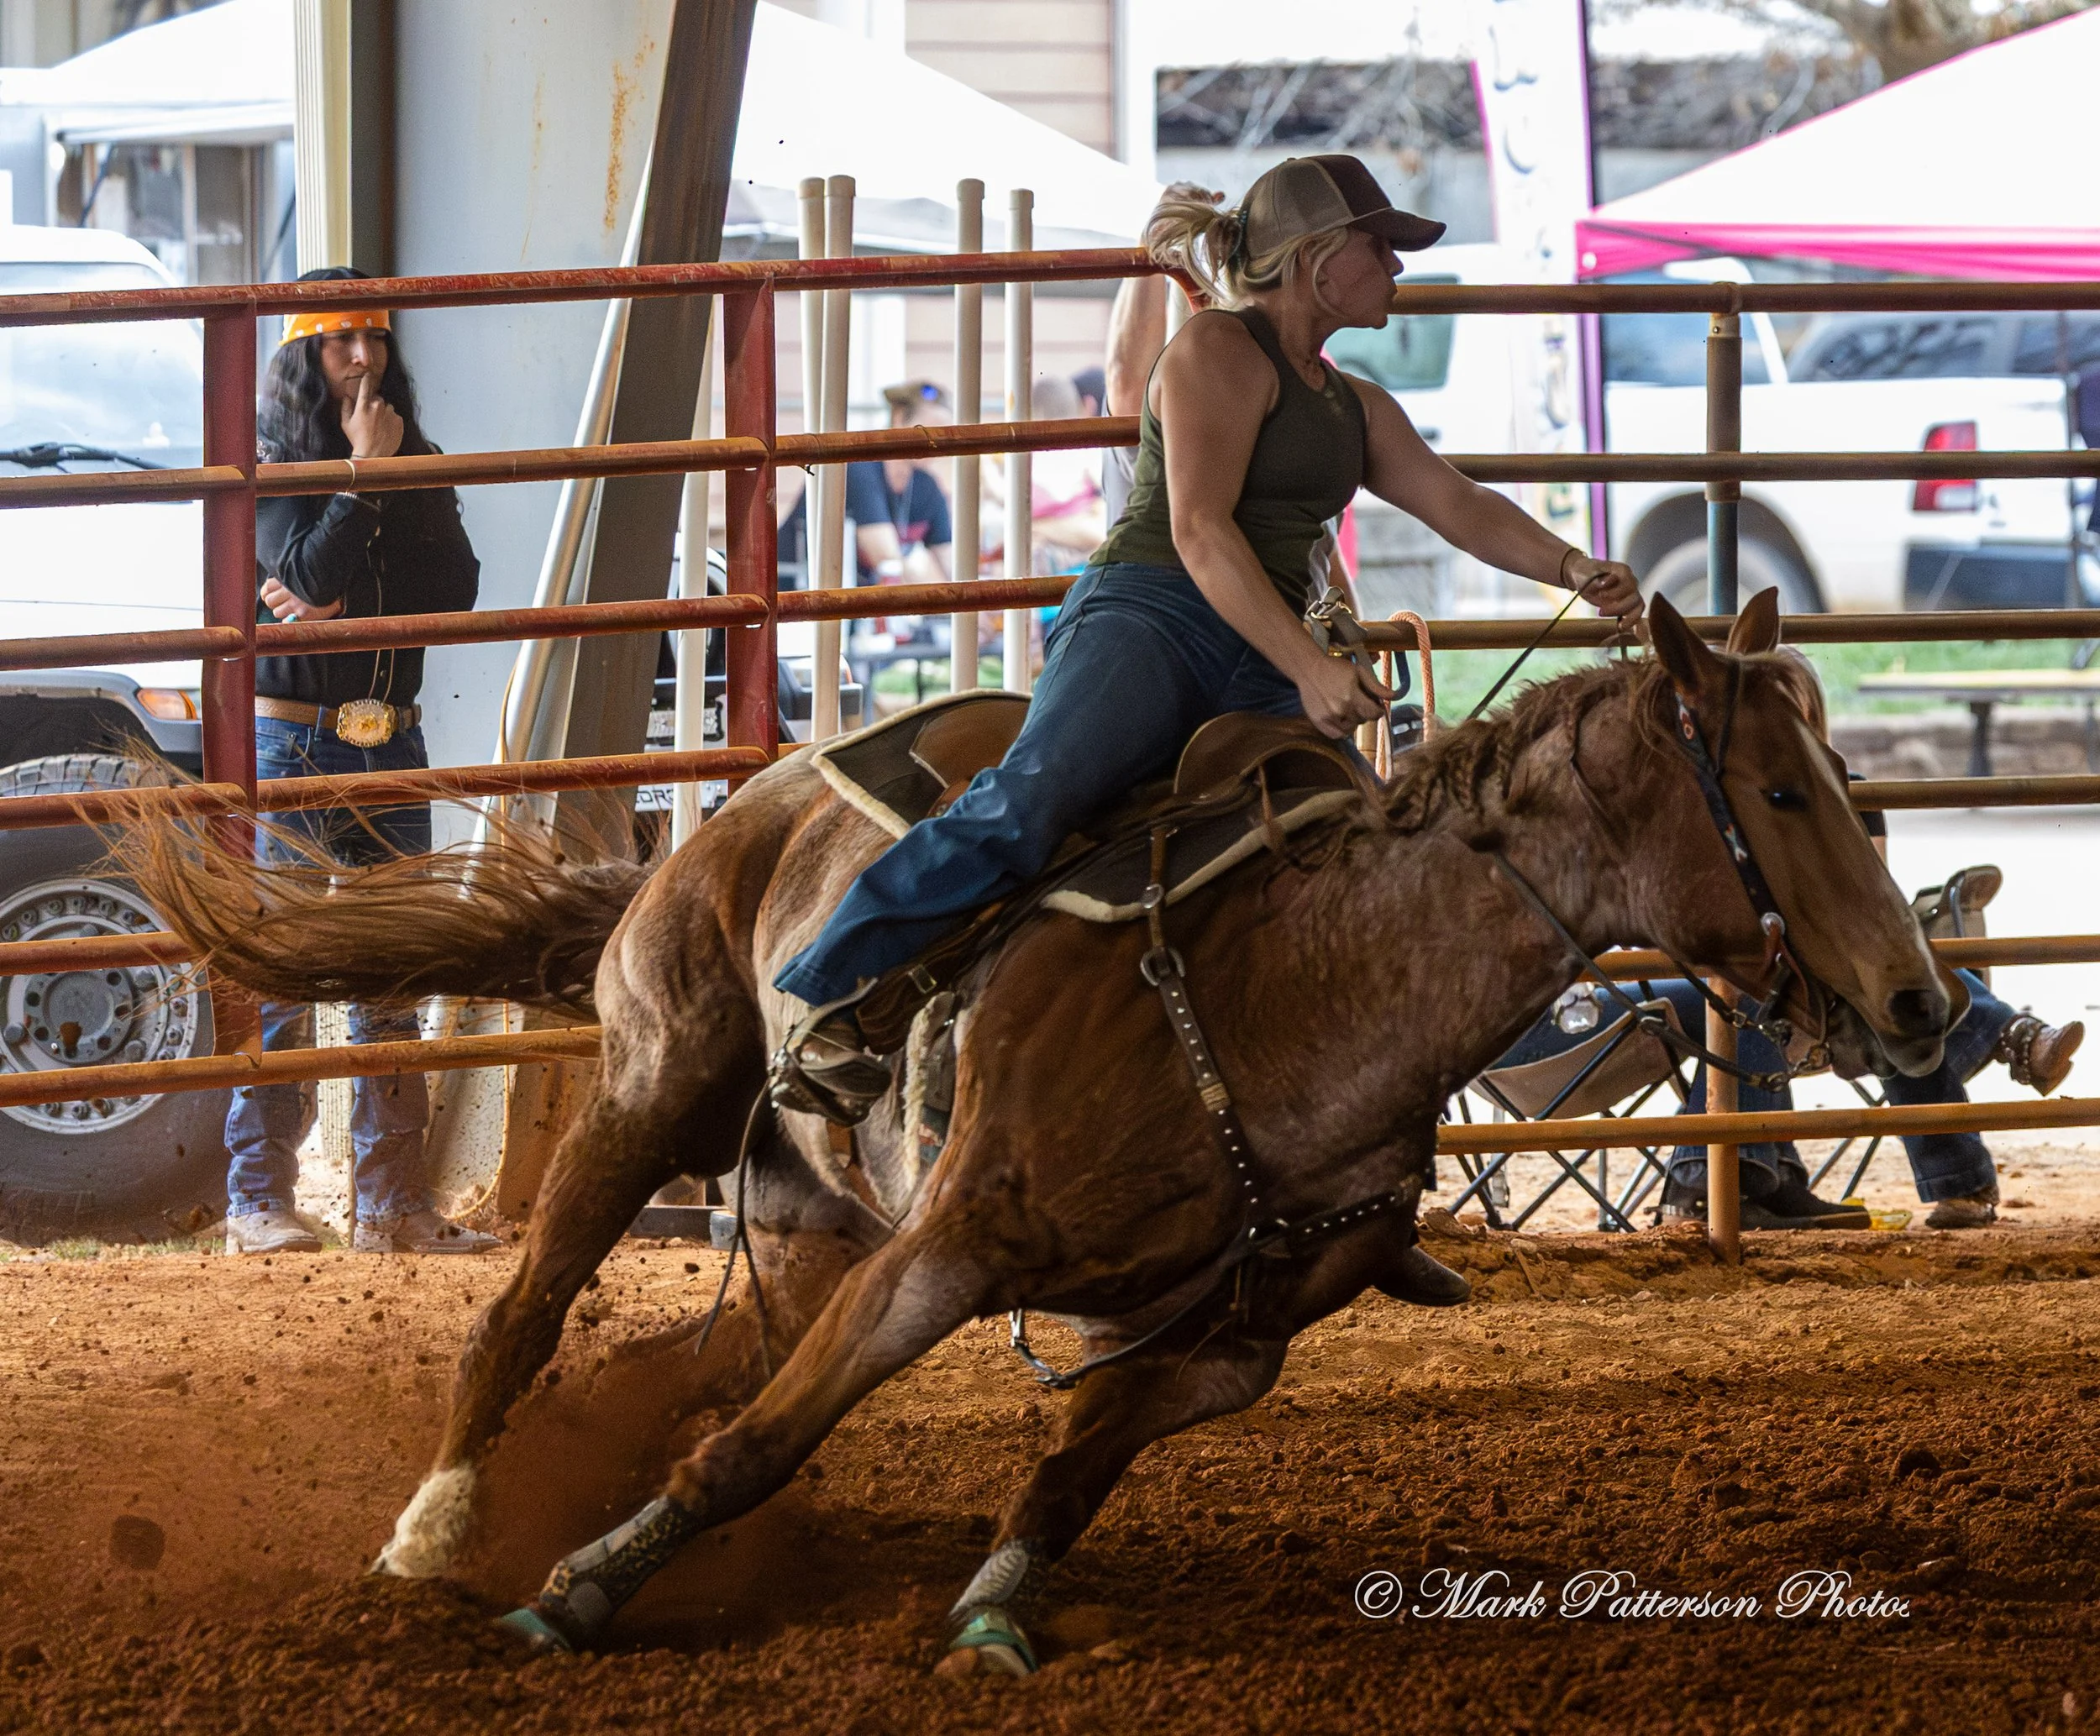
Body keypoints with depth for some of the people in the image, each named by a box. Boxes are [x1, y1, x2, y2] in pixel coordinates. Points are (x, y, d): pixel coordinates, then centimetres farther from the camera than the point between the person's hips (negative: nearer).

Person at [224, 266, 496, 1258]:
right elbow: (311, 574, -16)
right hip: (292, 738, -5)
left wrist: (338, 598, -12)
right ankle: (259, 1202, -4)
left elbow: (456, 589, 0)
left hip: (390, 741, 5)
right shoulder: (270, 470, -2)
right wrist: (364, 473, -13)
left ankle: (394, 1203, 7)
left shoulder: (418, 466, 12)